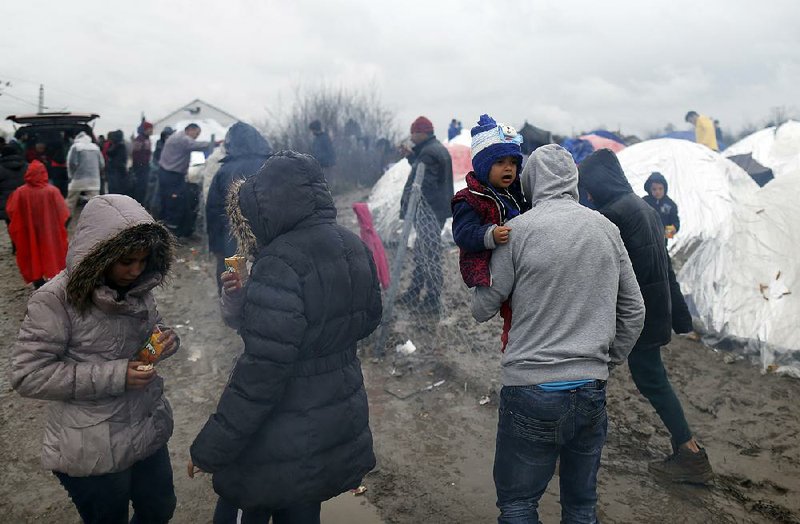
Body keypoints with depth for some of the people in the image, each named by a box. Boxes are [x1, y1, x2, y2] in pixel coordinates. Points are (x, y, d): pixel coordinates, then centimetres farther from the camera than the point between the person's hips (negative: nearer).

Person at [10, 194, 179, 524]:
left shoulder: (137, 288, -1)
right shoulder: (56, 299, -20)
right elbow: (28, 375, -20)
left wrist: (165, 340, -10)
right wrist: (115, 376, -26)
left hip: (150, 431, 6)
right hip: (93, 452, -6)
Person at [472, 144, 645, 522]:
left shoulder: (519, 229, -9)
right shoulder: (606, 229, 4)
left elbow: (482, 310, -2)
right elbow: (633, 310, 10)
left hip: (531, 390, -4)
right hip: (592, 389, 5)